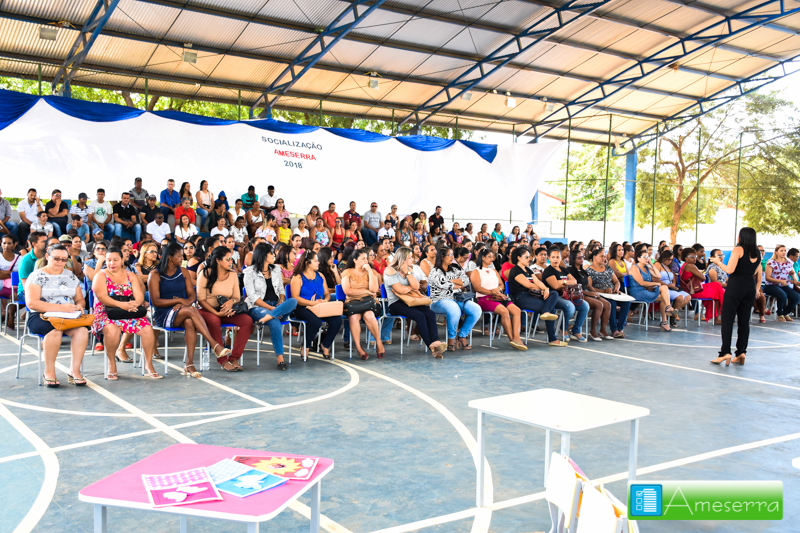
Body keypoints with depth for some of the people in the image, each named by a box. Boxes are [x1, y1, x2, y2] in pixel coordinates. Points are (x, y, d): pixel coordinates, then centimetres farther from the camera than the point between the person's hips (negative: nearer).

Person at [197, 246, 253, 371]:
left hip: (227, 310, 4)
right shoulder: (205, 274, -5)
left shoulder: (233, 274, 8)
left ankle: (234, 358, -22)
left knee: (248, 320, -24)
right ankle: (222, 361, -30)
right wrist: (216, 313, -21)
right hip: (208, 310, -4)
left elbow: (237, 297, 10)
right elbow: (201, 299, -8)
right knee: (214, 321, -39)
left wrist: (231, 301, -15)